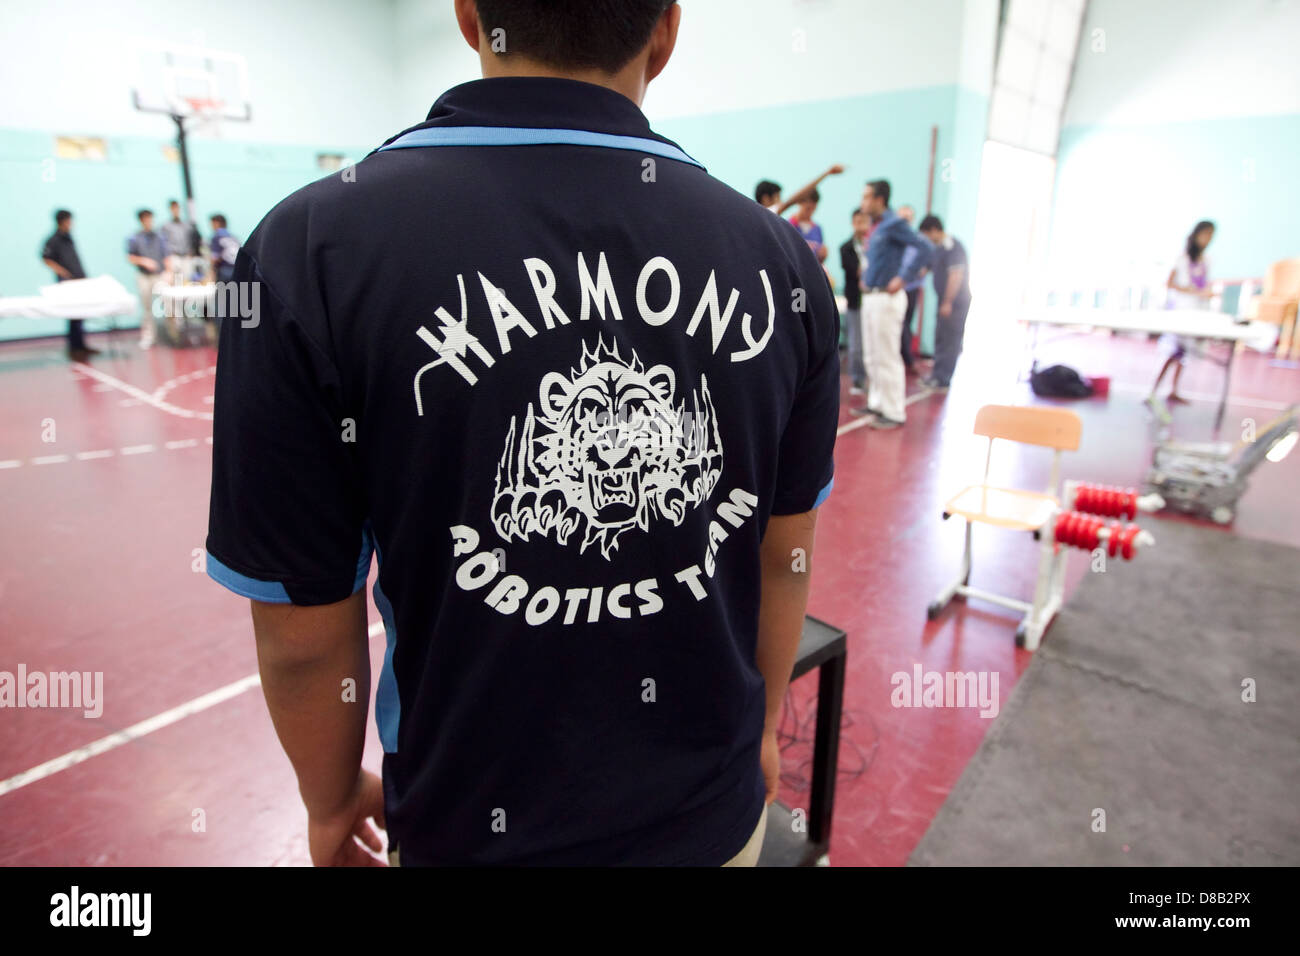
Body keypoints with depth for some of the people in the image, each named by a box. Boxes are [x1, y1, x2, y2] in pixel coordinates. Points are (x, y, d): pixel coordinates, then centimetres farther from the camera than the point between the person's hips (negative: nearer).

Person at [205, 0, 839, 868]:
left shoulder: (312, 253, -21)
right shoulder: (780, 259, -13)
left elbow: (305, 635, -13)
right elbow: (787, 555, -3)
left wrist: (333, 803, 7)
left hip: (483, 828, -2)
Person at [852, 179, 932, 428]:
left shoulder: (893, 224, -13)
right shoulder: (877, 227, 13)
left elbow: (925, 249, -20)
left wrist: (903, 278, -20)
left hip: (886, 298, -9)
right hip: (870, 297, 9)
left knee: (887, 357, -6)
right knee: (872, 356, 15)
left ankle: (894, 413, 1)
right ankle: (877, 404, 26)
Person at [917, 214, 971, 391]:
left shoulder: (953, 247, -16)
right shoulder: (938, 249, 13)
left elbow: (956, 276, -21)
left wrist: (948, 302, -21)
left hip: (956, 303, -10)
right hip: (944, 302, 10)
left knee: (951, 341, -6)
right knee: (940, 339, 13)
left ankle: (944, 380, -2)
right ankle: (937, 376, 22)